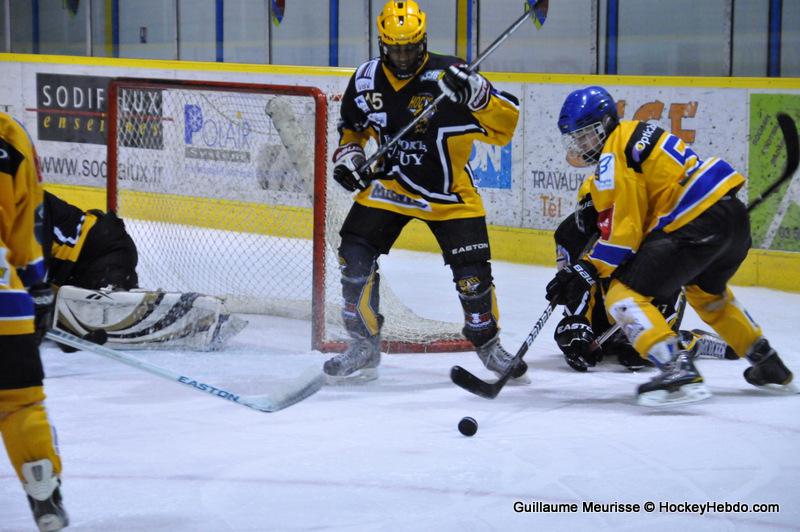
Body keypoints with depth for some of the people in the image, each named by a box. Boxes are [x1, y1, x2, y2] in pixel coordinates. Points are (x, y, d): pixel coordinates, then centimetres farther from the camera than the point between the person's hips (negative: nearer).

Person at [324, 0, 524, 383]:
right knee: (354, 255, -11)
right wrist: (348, 155, -5)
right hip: (389, 184, 3)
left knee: (472, 269, -8)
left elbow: (505, 125, -22)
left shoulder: (448, 76, -18)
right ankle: (364, 347, 2)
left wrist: (476, 93, -38)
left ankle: (487, 343, 18)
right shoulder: (367, 80, -5)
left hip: (449, 193, -3)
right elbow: (352, 127, 15)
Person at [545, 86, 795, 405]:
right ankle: (770, 367, 46)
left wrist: (586, 271, -7)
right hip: (734, 213, 10)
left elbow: (621, 229, -11)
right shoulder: (635, 132, 22)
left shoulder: (613, 156, -7)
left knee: (624, 294, -9)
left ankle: (678, 370, -23)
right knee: (707, 292, 36)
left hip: (696, 227, -10)